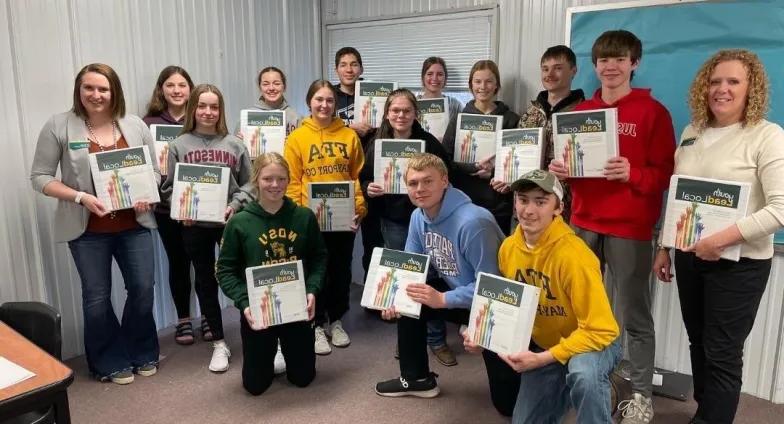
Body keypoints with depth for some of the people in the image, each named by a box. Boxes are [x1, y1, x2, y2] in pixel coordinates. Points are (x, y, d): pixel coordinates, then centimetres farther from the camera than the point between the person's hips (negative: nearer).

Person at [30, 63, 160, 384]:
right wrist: (80, 197, -18)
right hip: (87, 230, -2)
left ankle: (143, 354, 29)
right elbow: (40, 177, -4)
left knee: (143, 289, 7)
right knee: (97, 297, 8)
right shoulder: (59, 126, -6)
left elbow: (155, 169, 9)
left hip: (134, 225, 3)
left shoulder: (135, 125, 3)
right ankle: (110, 363, 26)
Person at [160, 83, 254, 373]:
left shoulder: (234, 144, 2)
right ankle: (219, 344, 22)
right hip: (194, 225, 1)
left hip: (229, 222, -1)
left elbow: (249, 183, 3)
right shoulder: (179, 145, 2)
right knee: (206, 282, 10)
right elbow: (169, 187, 2)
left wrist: (235, 205, -12)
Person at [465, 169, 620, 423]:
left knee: (583, 375, -39)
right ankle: (563, 390, 32)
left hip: (592, 342, -6)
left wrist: (542, 359, -30)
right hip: (541, 345, 6)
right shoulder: (508, 248, -9)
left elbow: (601, 330, -26)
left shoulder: (572, 255, -29)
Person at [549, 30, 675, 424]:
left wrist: (632, 174, -24)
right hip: (583, 223, 5)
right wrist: (560, 169, -5)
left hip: (630, 229, -4)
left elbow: (665, 173, -6)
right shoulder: (581, 111, 11)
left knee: (633, 315, 2)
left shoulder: (652, 112, -3)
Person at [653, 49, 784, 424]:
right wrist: (664, 247, 12)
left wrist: (722, 239, -24)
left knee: (722, 354, 3)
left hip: (738, 263, -5)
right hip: (689, 256, 6)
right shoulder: (692, 132, 9)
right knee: (699, 344, 16)